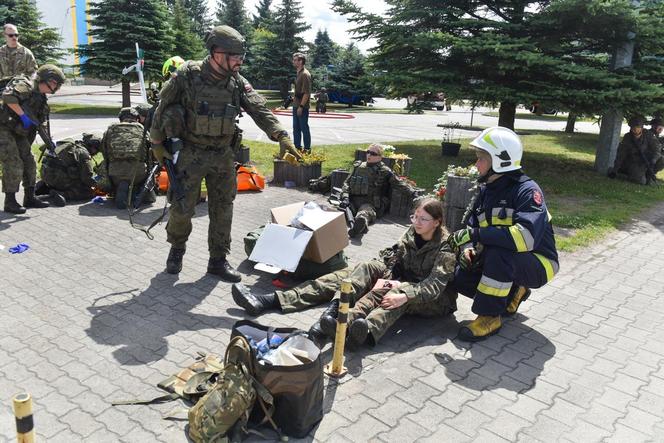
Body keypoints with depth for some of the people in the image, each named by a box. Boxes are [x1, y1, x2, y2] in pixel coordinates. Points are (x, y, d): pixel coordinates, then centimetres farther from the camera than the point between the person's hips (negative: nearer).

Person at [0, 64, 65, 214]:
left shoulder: (41, 99, 14)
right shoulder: (26, 85, -13)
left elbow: (39, 122, 17)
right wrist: (23, 115, -26)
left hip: (17, 132, 9)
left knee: (29, 162, 10)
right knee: (13, 165, -10)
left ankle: (30, 198, 19)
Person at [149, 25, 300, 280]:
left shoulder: (237, 82, -1)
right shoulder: (188, 76, -12)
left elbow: (259, 110, -10)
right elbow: (164, 107, -2)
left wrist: (281, 136, -24)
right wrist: (158, 143, 1)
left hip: (223, 155, 4)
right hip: (191, 154, -3)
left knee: (223, 209, 6)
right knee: (182, 207, 2)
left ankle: (218, 260, 20)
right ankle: (177, 249, 30)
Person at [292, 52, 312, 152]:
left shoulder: (305, 74, -15)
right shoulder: (299, 73, 13)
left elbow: (306, 93, -20)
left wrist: (301, 106, -22)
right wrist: (294, 96, 16)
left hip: (302, 107, -9)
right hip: (296, 105, 9)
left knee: (304, 128, -1)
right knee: (296, 128, 15)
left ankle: (307, 149, 7)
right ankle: (297, 147, 24)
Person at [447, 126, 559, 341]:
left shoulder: (527, 190, -22)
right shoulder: (486, 190, 4)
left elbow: (527, 237, -37)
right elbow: (470, 228, 5)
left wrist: (476, 235, -35)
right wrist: (467, 248, -18)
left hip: (537, 264, -7)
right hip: (505, 262, 8)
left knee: (499, 251, -36)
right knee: (461, 277, -11)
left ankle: (490, 317, -22)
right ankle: (513, 293, 12)